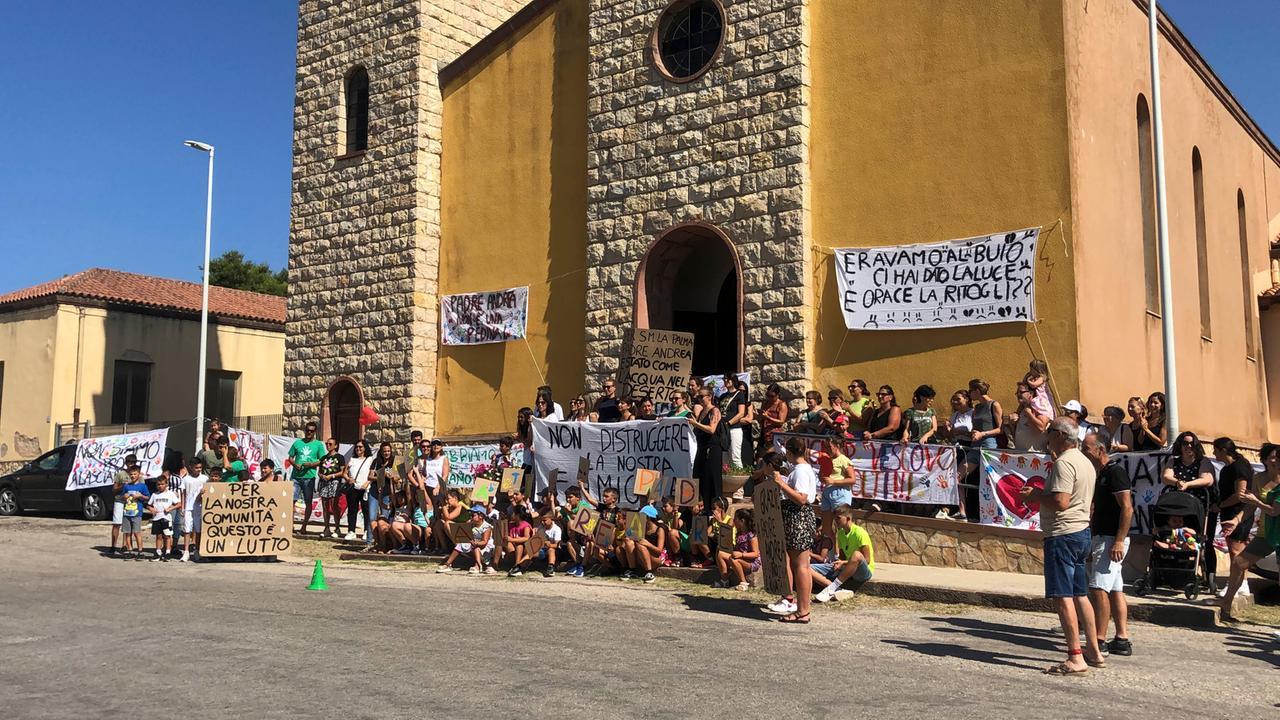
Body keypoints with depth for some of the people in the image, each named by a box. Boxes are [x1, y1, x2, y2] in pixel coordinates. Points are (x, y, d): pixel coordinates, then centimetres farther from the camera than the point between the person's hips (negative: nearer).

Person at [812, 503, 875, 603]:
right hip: (846, 570, 7)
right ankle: (839, 590, -28)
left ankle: (832, 588, -38)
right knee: (808, 569, -9)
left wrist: (844, 563, -20)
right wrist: (839, 563, -9)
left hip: (863, 571, -7)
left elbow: (866, 560, -16)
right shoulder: (840, 533, 9)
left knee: (857, 555, -43)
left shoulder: (859, 533, -14)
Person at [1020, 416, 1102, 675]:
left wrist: (1034, 495, -9)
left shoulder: (1064, 463, -16)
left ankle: (1075, 658, -9)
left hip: (1062, 535, -10)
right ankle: (1094, 651, 23)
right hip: (1081, 531, 10)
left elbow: (1061, 501, -24)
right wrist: (1041, 494, 19)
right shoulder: (1085, 462, 17)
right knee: (1080, 595, 16)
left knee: (1063, 597, -8)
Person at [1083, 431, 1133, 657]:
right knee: (1115, 590, 10)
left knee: (1098, 588, -12)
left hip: (1112, 540, -10)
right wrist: (1091, 545, 22)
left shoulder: (1115, 472, -11)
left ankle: (1099, 640, -9)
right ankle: (1122, 640, 13)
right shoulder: (1099, 475, 18)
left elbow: (1127, 508, -19)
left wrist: (1118, 541, -25)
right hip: (1102, 538, 10)